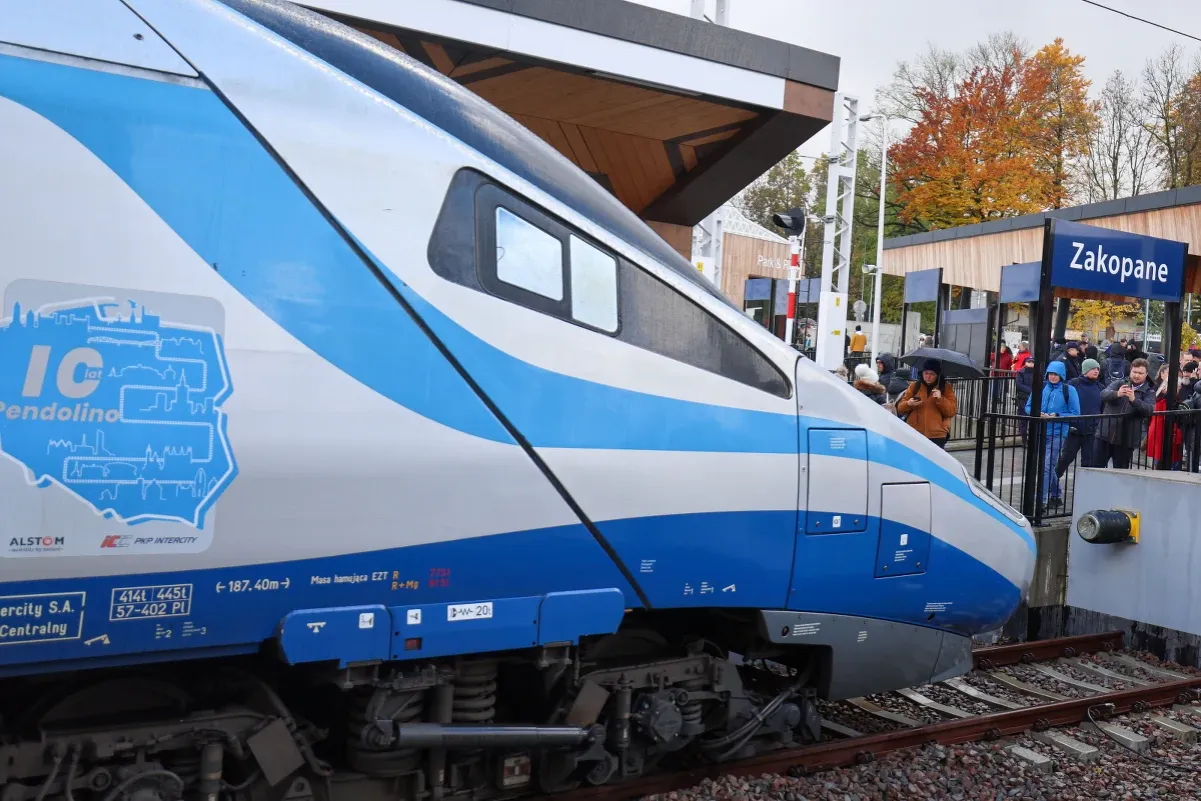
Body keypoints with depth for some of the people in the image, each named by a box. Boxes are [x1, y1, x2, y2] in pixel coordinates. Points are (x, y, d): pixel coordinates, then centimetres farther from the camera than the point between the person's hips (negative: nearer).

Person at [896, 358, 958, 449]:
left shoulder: (946, 388, 7)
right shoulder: (914, 386, 9)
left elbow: (952, 411, 0)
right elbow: (900, 409, 8)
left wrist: (940, 399, -15)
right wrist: (908, 404, -13)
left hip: (937, 436, -1)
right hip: (914, 434, 1)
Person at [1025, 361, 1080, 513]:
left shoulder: (1069, 390, -5)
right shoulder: (1041, 388, 5)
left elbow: (1075, 414, -4)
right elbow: (1028, 406, 11)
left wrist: (1057, 416, -16)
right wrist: (1038, 413, -10)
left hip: (1058, 433, -5)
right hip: (1041, 432, 5)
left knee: (1047, 466, -13)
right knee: (1049, 466, 17)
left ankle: (1042, 501, -13)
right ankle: (1055, 496, 33)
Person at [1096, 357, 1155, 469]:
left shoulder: (1149, 393, 7)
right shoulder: (1119, 384, 9)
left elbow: (1148, 409, -13)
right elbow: (1104, 394, -10)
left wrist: (1134, 399, -32)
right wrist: (1117, 394, -32)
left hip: (1126, 440, -1)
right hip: (1105, 434, 1)